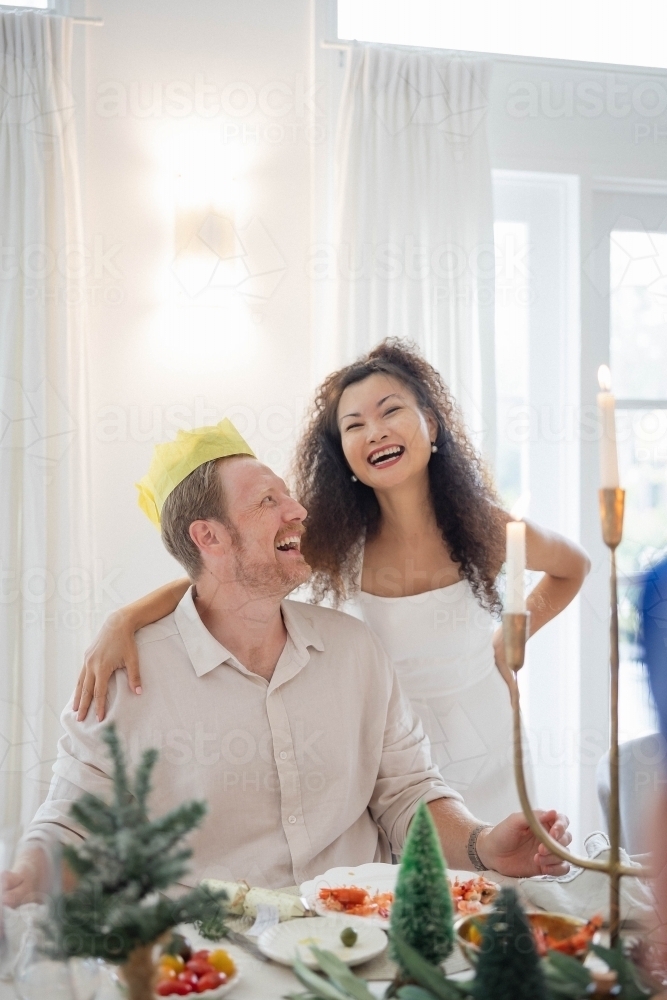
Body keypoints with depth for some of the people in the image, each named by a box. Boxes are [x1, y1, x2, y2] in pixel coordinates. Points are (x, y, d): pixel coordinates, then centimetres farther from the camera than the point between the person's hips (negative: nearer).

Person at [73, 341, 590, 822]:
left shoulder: (487, 529, -11)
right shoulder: (338, 539, -14)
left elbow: (574, 567, 9)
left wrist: (508, 643, 1)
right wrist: (123, 621, -35)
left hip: (486, 754, 1)